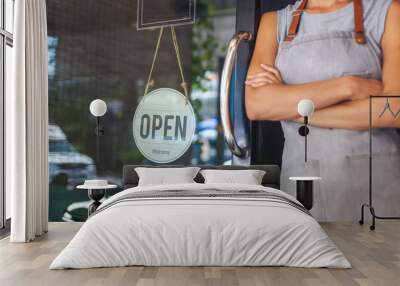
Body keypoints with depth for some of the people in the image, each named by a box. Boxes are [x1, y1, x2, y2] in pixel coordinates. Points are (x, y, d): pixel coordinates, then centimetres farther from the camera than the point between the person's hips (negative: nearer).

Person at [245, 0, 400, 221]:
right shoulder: (275, 22, 7)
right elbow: (255, 105, -8)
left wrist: (288, 105, -9)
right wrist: (347, 86, -13)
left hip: (377, 178, -1)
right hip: (302, 180, 2)